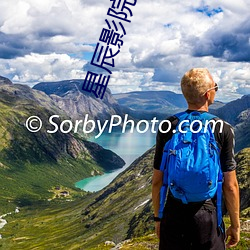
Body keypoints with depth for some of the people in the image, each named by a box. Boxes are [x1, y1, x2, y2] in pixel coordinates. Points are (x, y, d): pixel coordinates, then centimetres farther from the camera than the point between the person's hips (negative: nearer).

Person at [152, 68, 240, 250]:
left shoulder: (167, 127, -4)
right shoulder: (223, 130, -9)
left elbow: (157, 180, 0)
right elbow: (230, 185, -8)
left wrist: (158, 217, 13)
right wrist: (235, 225, 4)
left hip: (173, 216, 2)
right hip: (208, 217, -2)